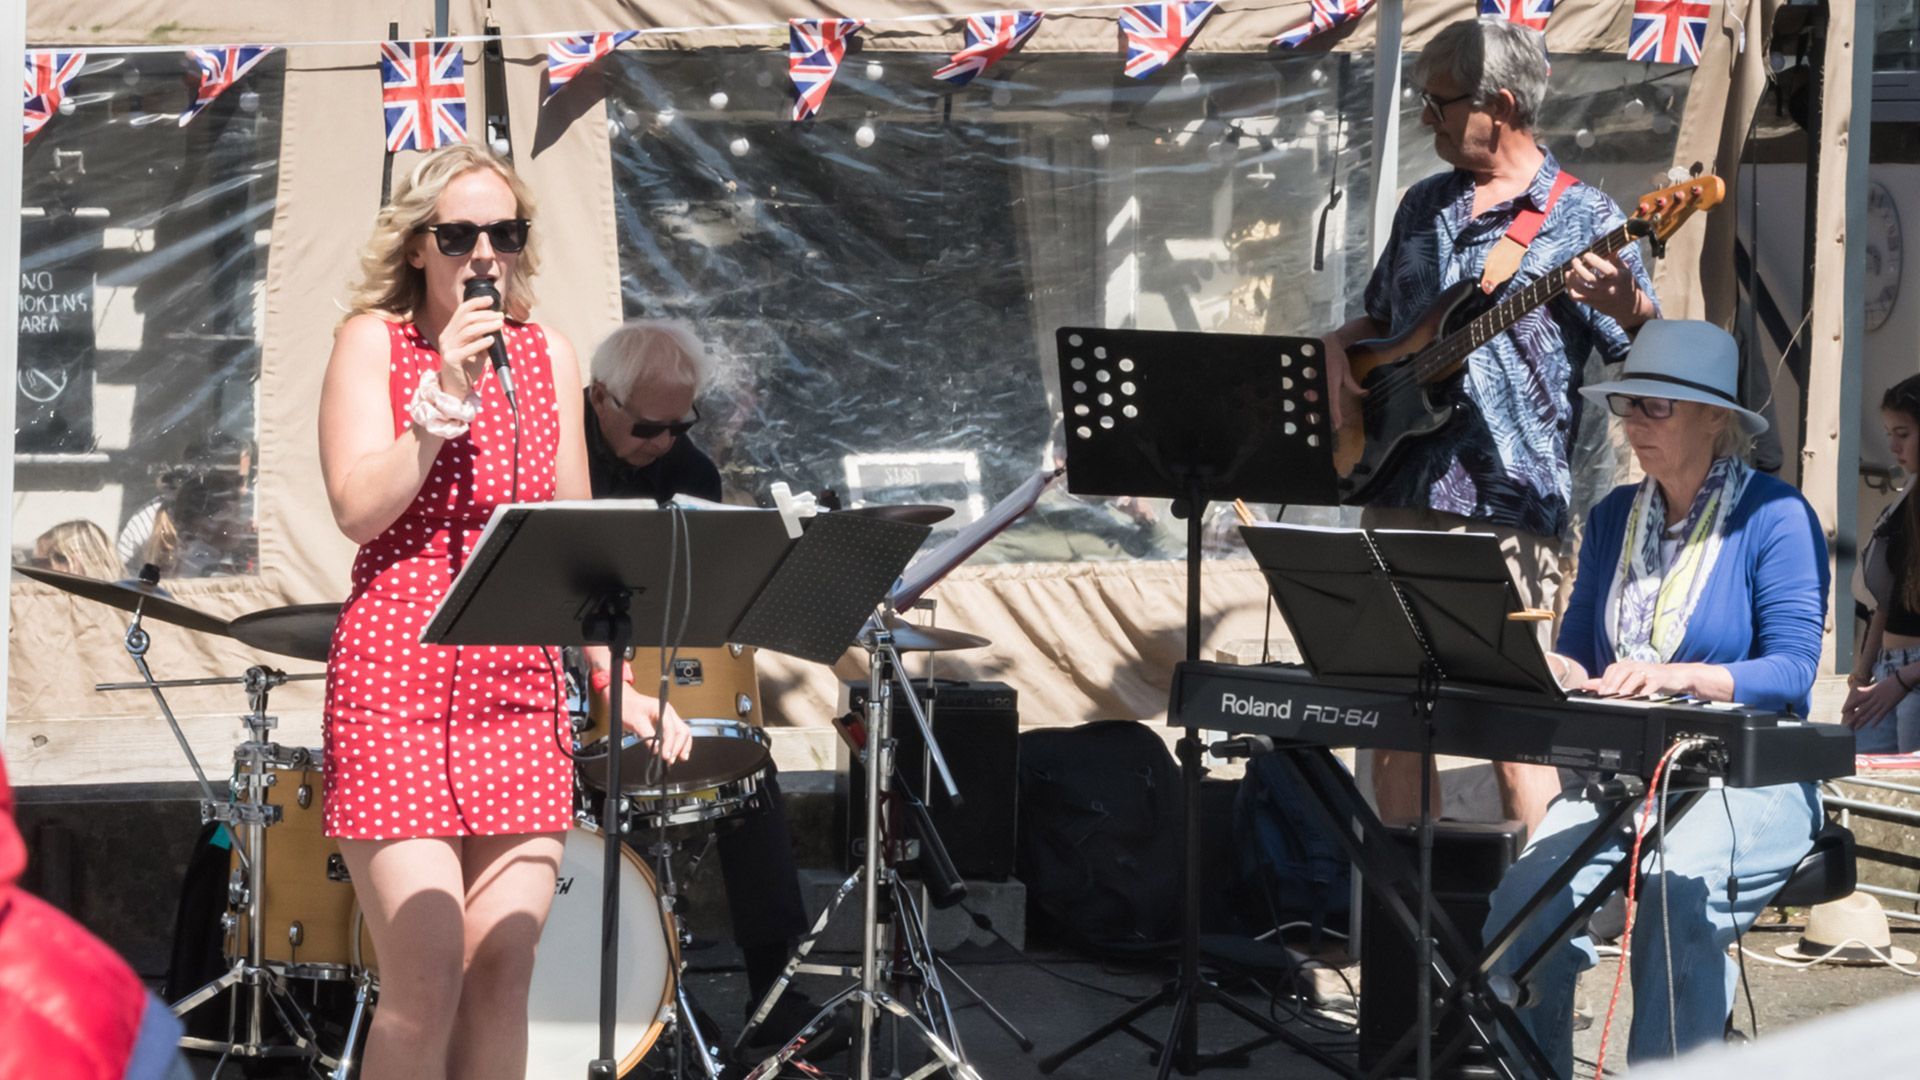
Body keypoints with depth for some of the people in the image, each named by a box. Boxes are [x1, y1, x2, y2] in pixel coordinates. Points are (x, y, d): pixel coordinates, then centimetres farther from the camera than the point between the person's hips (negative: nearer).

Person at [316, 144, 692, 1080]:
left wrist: (614, 677, 9)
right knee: (428, 975, -11)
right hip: (397, 680, -4)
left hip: (520, 686, 4)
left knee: (503, 967, 1)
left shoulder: (548, 359, 12)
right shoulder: (373, 340, 0)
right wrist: (445, 398, -16)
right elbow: (358, 509, -11)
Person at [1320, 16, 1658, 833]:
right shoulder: (1423, 207, 17)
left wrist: (1625, 306, -27)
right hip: (1401, 493, 6)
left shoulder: (1581, 217, -1)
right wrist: (1341, 350, 9)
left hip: (1509, 502, -6)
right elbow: (1375, 319, 31)